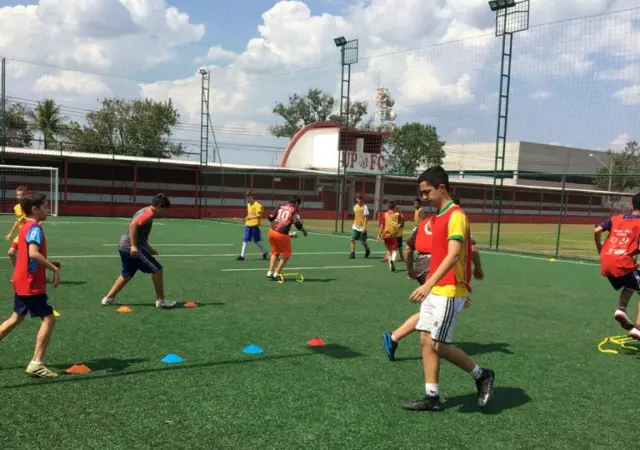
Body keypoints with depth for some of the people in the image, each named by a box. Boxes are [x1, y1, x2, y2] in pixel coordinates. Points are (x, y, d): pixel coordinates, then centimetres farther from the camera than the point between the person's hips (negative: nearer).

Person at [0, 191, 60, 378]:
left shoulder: (25, 227, 12)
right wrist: (54, 268, -27)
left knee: (16, 318, 20)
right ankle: (36, 363, -4)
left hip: (22, 282, 10)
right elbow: (33, 253, -33)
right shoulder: (35, 228, -17)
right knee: (49, 318, -4)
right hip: (31, 285, -10)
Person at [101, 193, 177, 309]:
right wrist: (133, 246, -30)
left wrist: (149, 249, 25)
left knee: (127, 274, 22)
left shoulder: (145, 212, 18)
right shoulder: (148, 214, -14)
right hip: (132, 248, -10)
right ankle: (161, 300, 3)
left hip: (124, 246, 10)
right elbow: (133, 225, -28)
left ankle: (109, 298, 25)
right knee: (157, 269, -3)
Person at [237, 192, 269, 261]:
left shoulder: (257, 205, -11)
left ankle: (265, 252, 22)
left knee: (257, 240, 2)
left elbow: (259, 215, -19)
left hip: (254, 225, -7)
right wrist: (247, 218, 10)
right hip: (248, 225, 7)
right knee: (245, 240, 1)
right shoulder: (248, 205, 15)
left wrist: (250, 217, -22)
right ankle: (242, 255, 0)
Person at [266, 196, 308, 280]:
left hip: (272, 231, 5)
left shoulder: (281, 207, 14)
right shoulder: (294, 210, 1)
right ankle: (276, 274, 17)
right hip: (282, 234, -5)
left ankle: (270, 272, 23)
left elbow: (270, 217, 11)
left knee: (275, 252, 26)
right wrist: (304, 231, 5)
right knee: (286, 254, 17)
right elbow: (297, 223, -12)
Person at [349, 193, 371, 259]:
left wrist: (364, 227, -19)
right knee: (352, 239, -10)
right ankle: (352, 253, -8)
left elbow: (366, 217, -13)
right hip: (355, 227, 5)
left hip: (362, 227, -5)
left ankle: (367, 251, 34)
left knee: (363, 241, 8)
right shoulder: (355, 206, 8)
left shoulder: (364, 207, -10)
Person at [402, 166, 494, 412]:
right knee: (426, 341, 7)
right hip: (434, 290, 9)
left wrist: (429, 284, -34)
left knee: (439, 345, -5)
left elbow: (453, 255, -26)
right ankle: (432, 397, 14)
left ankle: (482, 375, 15)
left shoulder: (456, 216, -15)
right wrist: (429, 285, 21)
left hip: (448, 292, -9)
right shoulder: (439, 216, 14)